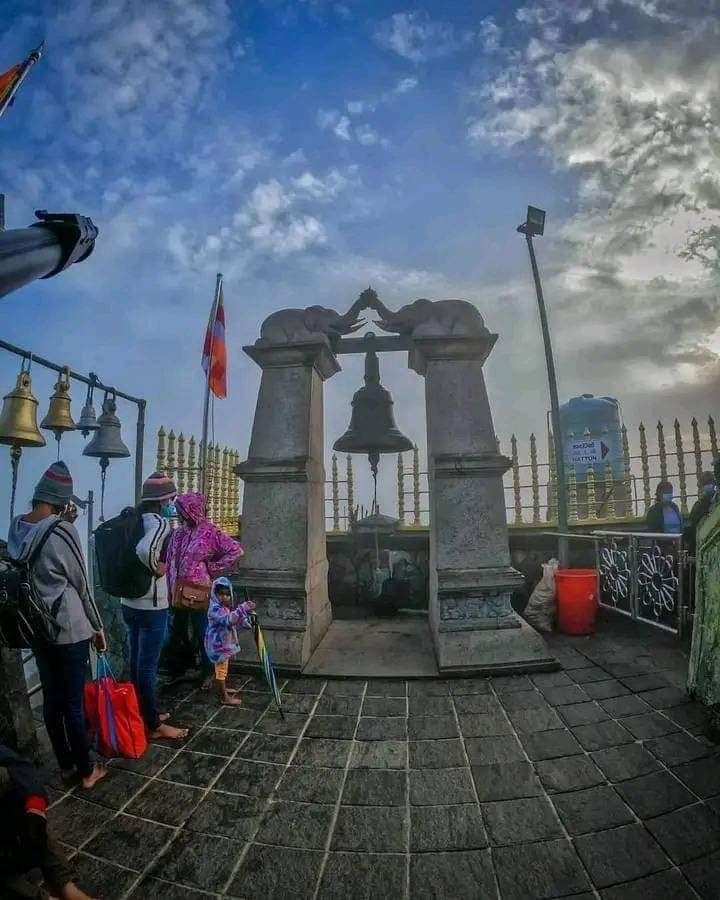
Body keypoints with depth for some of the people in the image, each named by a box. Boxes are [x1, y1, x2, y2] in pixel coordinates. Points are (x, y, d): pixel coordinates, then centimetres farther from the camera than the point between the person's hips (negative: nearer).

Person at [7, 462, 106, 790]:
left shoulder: (16, 528, -1)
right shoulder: (62, 532, -21)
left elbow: (33, 572, 11)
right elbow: (81, 585, -11)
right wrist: (97, 627, -1)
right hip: (70, 628, -7)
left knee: (51, 698, 18)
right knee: (73, 702, 7)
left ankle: (65, 765, 35)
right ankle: (86, 770, 25)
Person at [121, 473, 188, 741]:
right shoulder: (160, 522, -19)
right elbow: (145, 550, -38)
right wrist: (157, 568, -20)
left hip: (129, 603, 9)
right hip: (151, 606, -9)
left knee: (136, 662, 19)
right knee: (148, 666, 3)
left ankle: (143, 714, 35)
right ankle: (154, 725, 18)